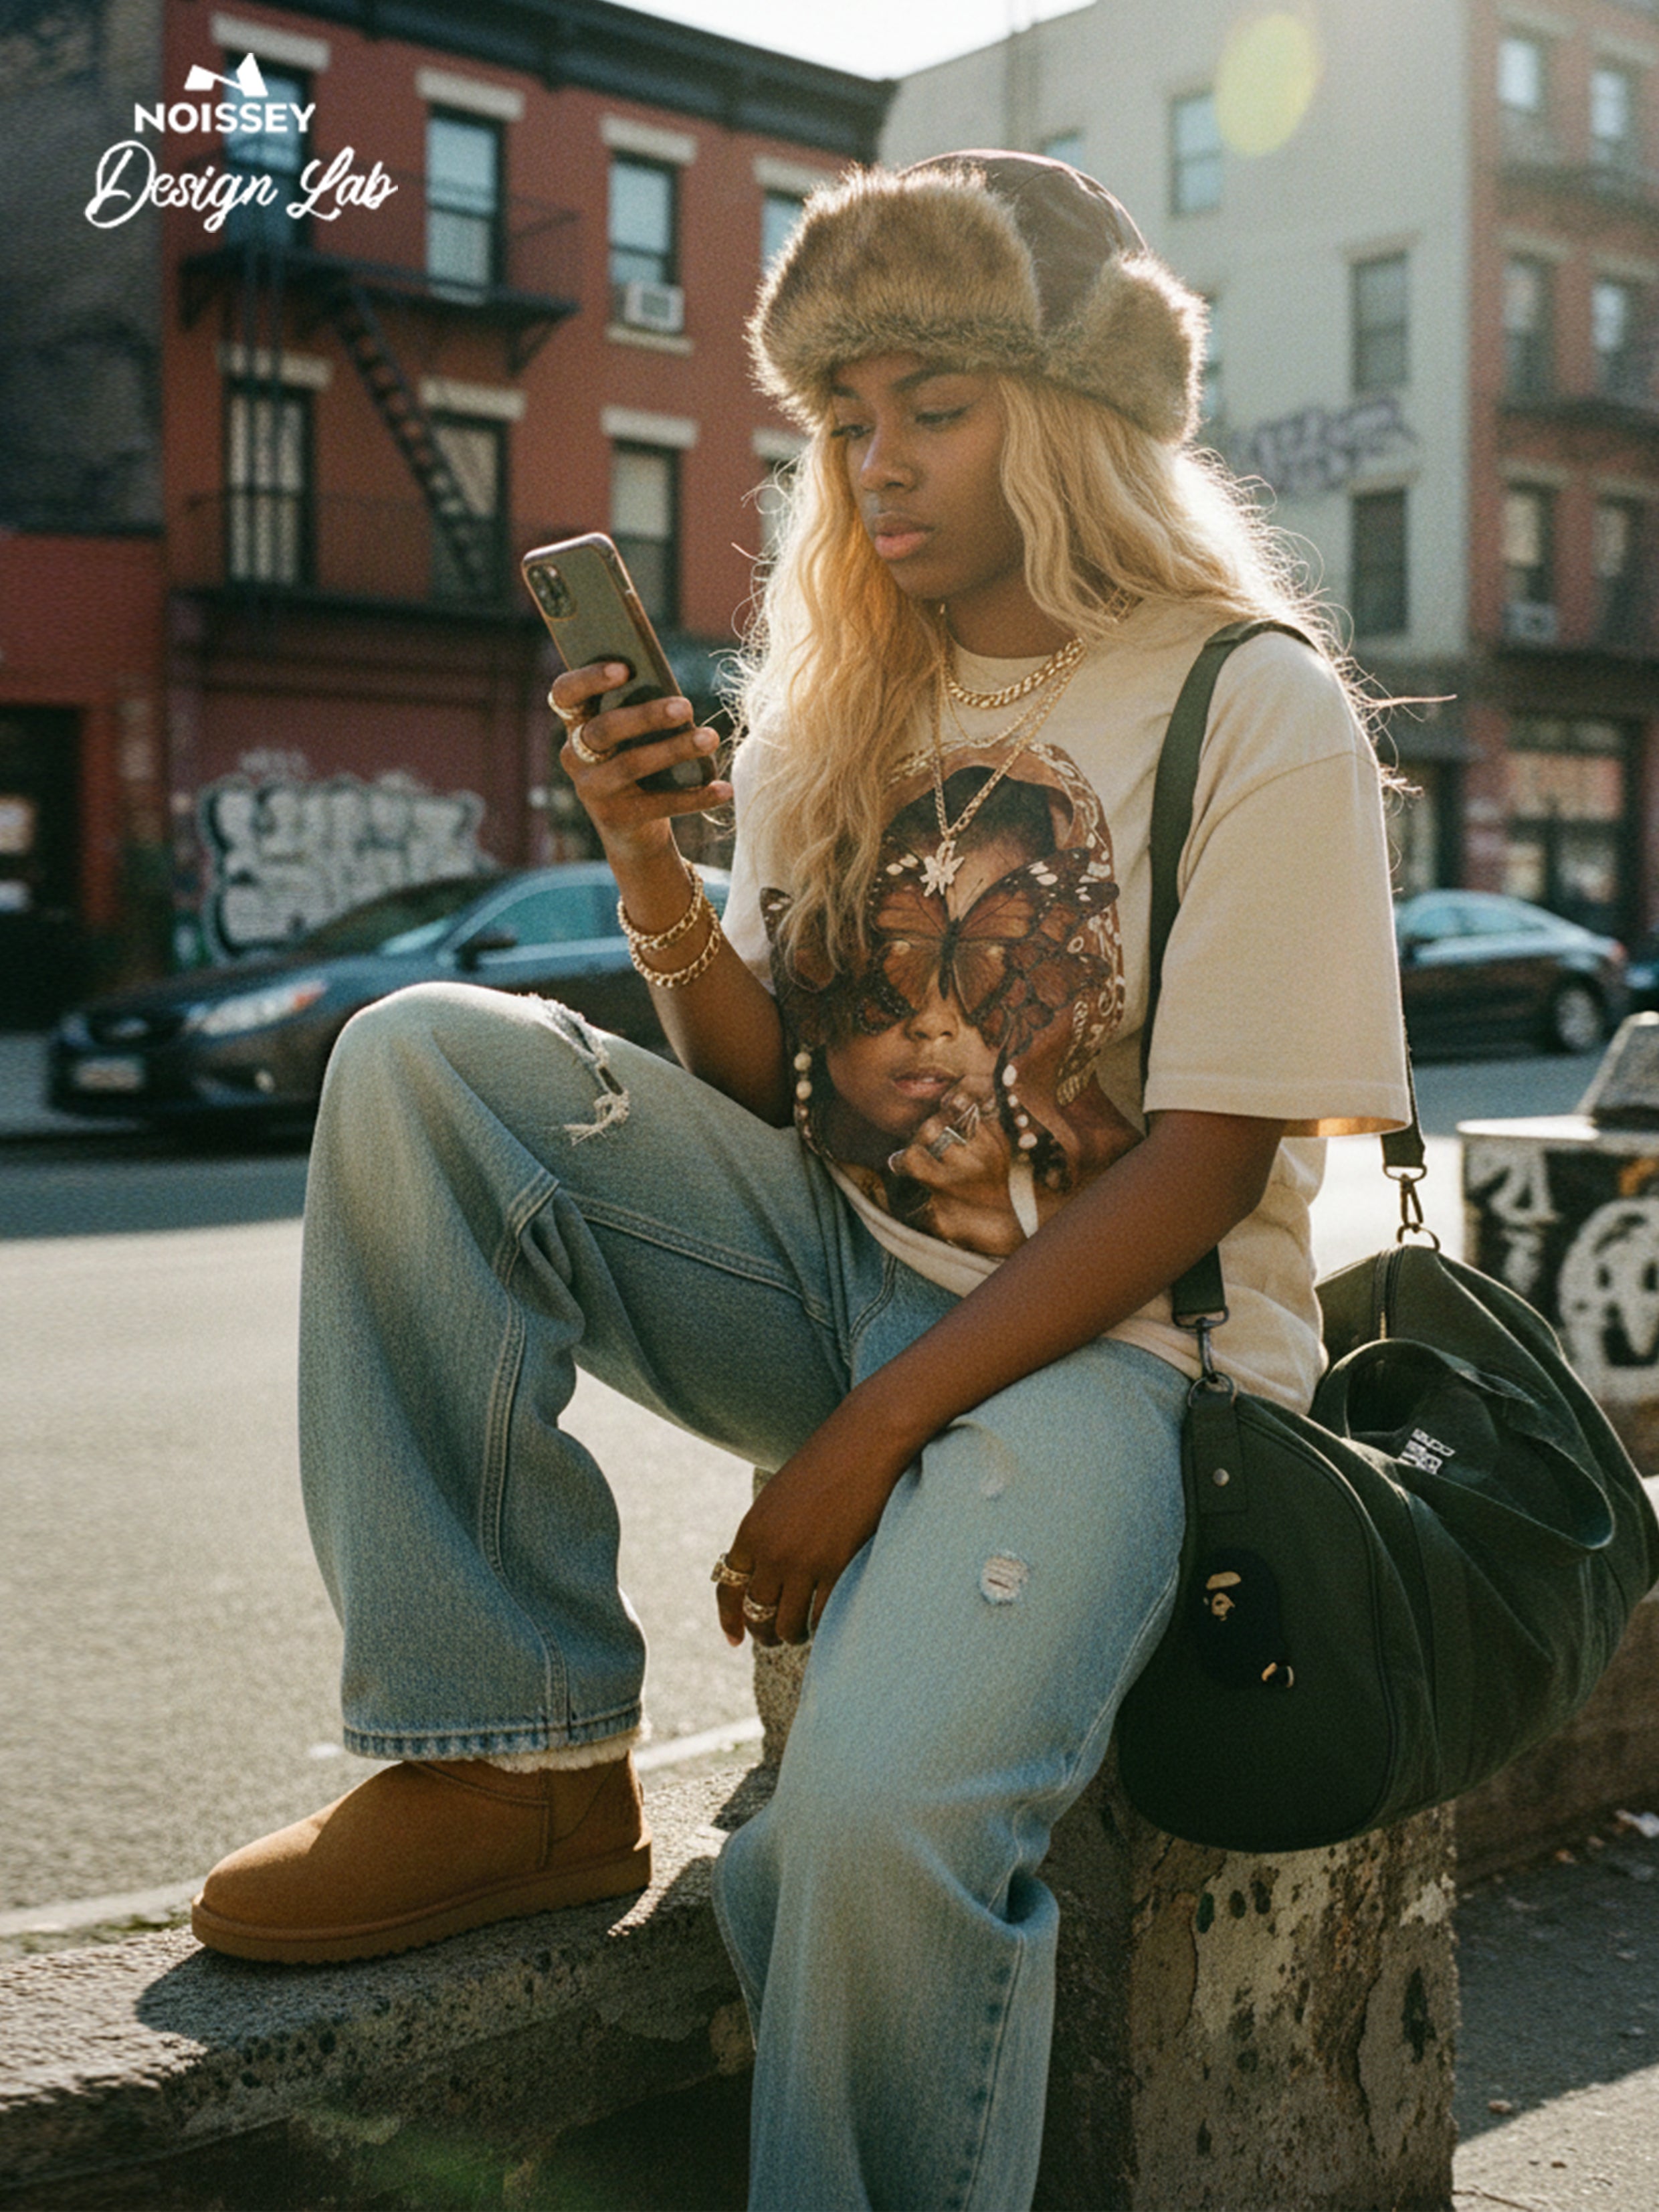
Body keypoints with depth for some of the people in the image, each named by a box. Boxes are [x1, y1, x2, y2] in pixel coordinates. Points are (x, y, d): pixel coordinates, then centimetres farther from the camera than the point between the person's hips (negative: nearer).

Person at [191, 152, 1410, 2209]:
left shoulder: (1259, 711, -7)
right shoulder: (832, 704, 10)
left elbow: (1200, 1167, -12)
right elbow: (772, 1087, 7)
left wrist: (868, 1435, -17)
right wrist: (654, 876, -13)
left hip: (1106, 1338, -6)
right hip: (847, 1266, 6)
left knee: (882, 1808, -33)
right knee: (422, 1060, -15)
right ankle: (512, 1767, -12)